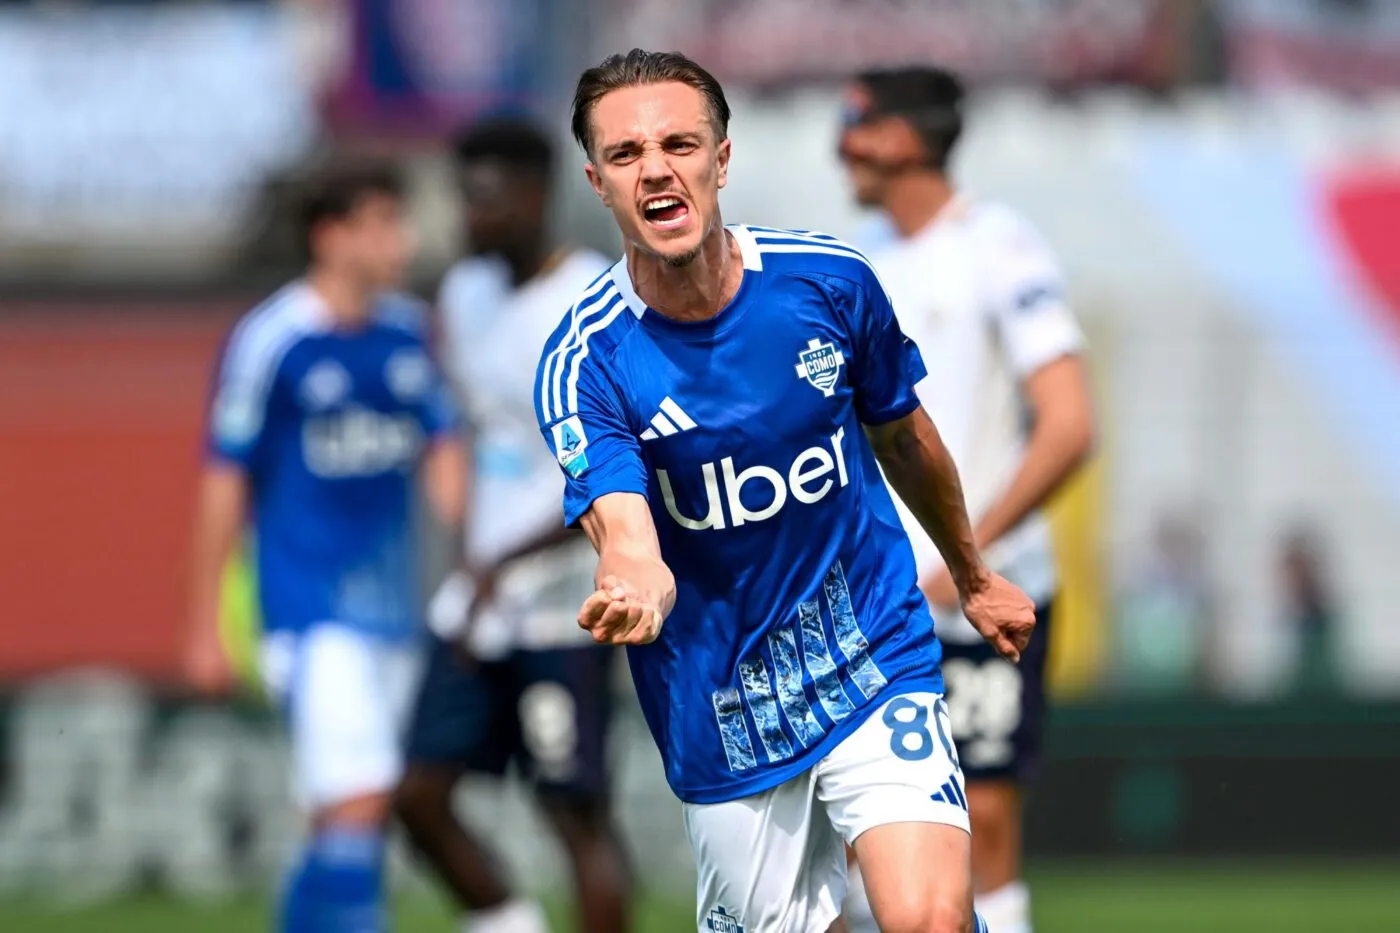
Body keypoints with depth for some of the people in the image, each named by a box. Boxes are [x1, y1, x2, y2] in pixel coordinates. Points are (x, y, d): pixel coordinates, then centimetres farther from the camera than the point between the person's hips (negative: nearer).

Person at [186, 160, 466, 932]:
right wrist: (204, 629, -4)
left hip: (393, 609, 7)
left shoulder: (405, 333, 9)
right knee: (357, 807, -17)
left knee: (346, 826, 11)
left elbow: (440, 455, 15)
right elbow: (224, 482, -5)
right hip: (312, 615, -7)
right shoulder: (268, 341, -9)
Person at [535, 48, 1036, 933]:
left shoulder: (831, 280, -8)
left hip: (877, 661, 0)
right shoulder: (584, 361, -15)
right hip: (724, 715, 0)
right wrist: (634, 590, -54)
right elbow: (629, 536, -29)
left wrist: (974, 577, 27)